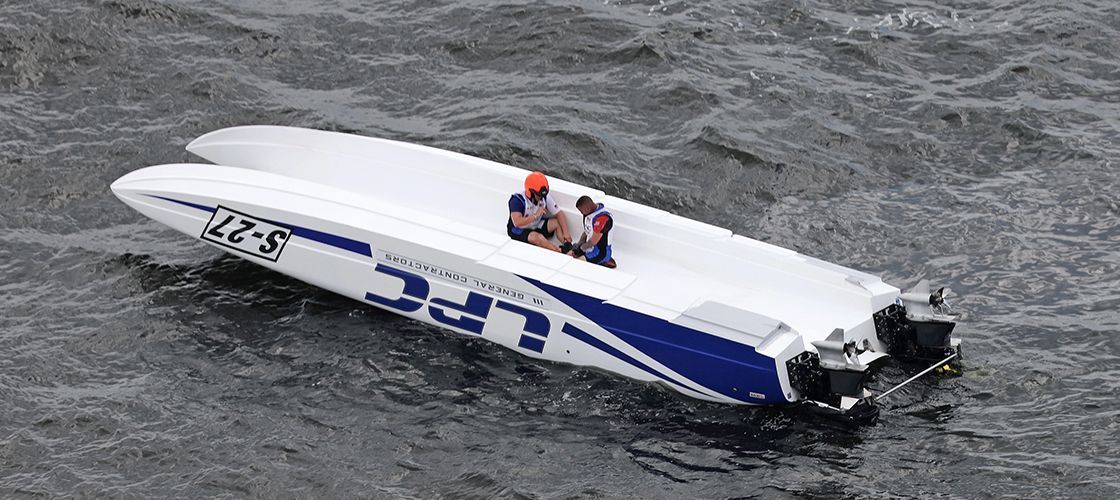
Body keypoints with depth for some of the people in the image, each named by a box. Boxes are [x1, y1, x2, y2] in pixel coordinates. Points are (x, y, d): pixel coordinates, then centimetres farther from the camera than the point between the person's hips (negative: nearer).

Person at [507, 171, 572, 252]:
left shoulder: (545, 197, -10)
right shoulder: (517, 200, -26)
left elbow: (559, 214, -6)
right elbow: (517, 222, -38)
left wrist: (566, 232, -18)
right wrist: (535, 215, -39)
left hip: (536, 226, 6)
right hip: (518, 231, -6)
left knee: (557, 222, -14)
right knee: (537, 237, -36)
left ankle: (568, 248, -26)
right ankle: (562, 251, -37)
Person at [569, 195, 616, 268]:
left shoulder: (602, 217, -30)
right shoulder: (589, 212, 0)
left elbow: (593, 242, -24)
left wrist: (581, 248, -7)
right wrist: (578, 245, -1)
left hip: (600, 253, -10)